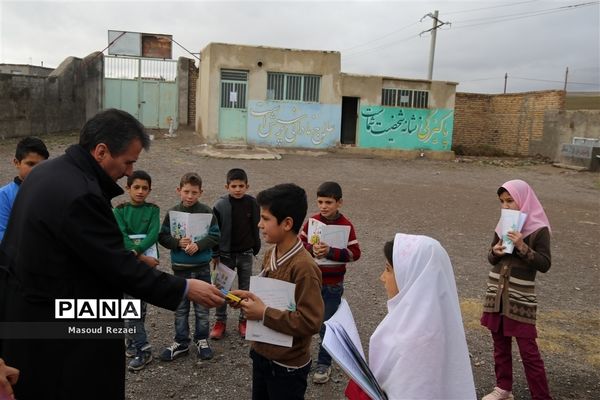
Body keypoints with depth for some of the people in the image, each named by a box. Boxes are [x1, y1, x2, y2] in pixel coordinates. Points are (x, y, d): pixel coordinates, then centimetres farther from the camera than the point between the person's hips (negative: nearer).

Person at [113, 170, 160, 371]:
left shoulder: (153, 210, 4)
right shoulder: (119, 210, 2)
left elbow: (153, 235, -7)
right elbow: (122, 237, -9)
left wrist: (136, 251, -20)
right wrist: (141, 257, -18)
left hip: (148, 261, 0)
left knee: (141, 306, 4)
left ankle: (132, 341, 20)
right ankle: (143, 349, 10)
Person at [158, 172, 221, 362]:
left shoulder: (207, 212, -7)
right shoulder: (172, 213, -3)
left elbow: (215, 236, -6)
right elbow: (163, 237, -1)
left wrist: (198, 245, -20)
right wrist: (178, 243, -18)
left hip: (202, 267, -1)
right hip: (180, 268, 1)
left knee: (202, 307, 11)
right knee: (180, 308, 13)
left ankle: (202, 340, 28)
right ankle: (181, 342, 26)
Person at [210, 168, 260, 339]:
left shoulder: (252, 204, -5)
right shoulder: (220, 205, -11)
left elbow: (256, 228, 5)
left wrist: (255, 249, 8)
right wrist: (215, 254, -5)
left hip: (246, 254, 1)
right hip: (226, 254, -1)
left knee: (245, 289, 11)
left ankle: (244, 320, 25)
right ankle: (220, 322, 22)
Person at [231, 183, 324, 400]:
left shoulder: (303, 267, -27)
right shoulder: (271, 254, -1)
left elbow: (310, 322, -28)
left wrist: (264, 314, -25)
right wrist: (249, 297, -4)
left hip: (287, 366, -8)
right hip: (262, 354, 8)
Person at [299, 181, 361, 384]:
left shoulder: (346, 225, -11)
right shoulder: (312, 221, -4)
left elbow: (355, 253, -14)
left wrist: (330, 251, -26)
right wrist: (312, 249, -22)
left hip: (332, 285, -2)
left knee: (327, 325, 11)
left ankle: (324, 363, 28)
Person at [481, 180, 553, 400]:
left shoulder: (539, 229, -11)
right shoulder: (504, 224, 5)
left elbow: (544, 264, -13)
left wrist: (522, 247, -24)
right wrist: (495, 252, -10)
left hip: (521, 297, -6)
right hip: (496, 293, 6)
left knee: (528, 350, -1)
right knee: (500, 344, 16)